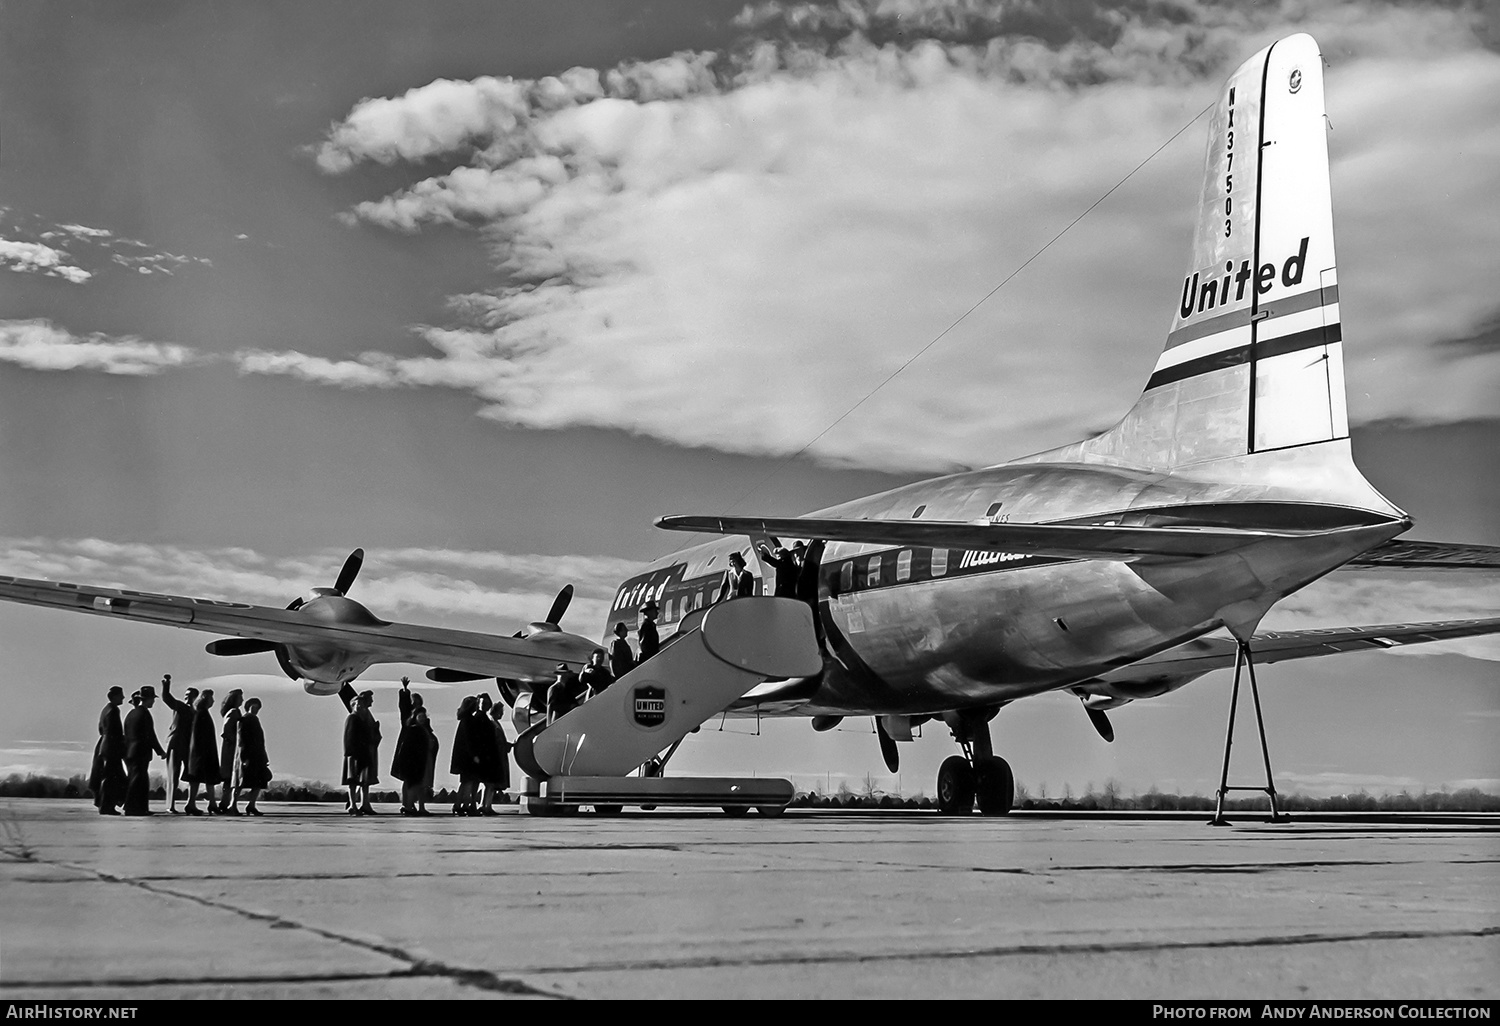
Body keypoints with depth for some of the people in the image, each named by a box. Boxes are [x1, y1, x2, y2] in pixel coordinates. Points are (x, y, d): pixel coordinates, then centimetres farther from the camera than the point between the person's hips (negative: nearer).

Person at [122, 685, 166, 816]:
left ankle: (141, 808, 16)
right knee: (137, 780, -6)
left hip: (130, 751, 8)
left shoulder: (132, 713, 12)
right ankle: (132, 808, -6)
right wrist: (160, 751, -6)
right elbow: (150, 736, -13)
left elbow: (127, 734, 15)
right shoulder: (144, 713, -13)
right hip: (141, 752, -8)